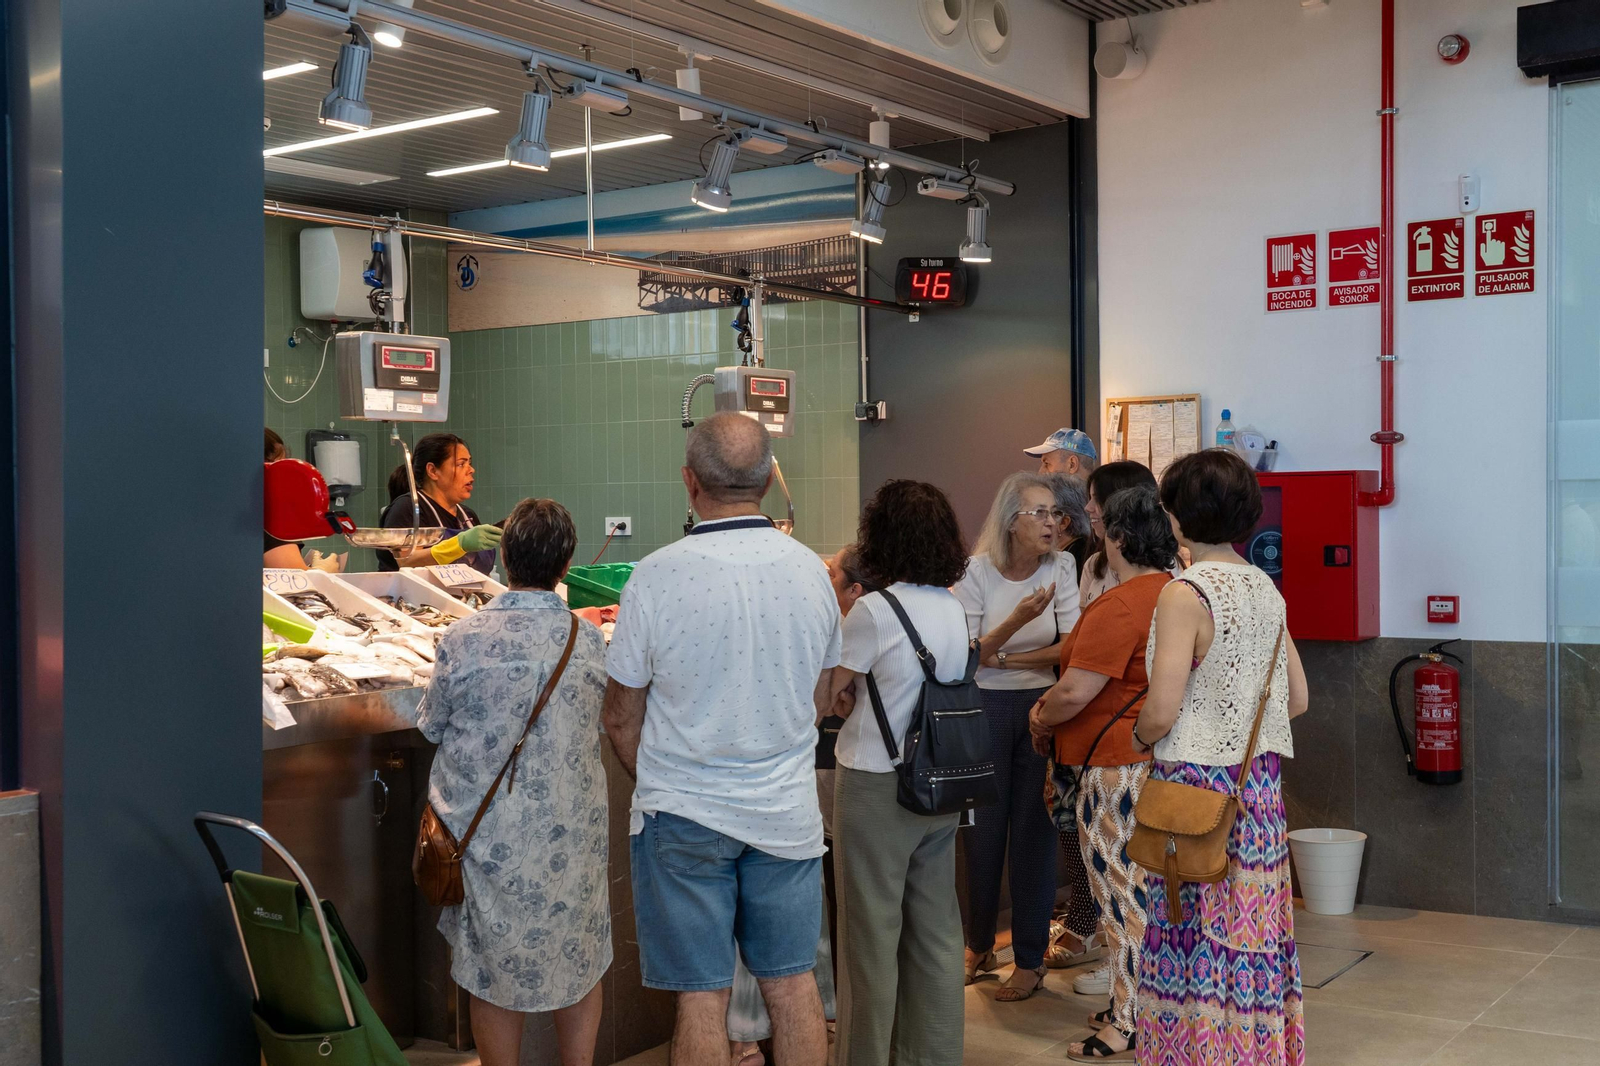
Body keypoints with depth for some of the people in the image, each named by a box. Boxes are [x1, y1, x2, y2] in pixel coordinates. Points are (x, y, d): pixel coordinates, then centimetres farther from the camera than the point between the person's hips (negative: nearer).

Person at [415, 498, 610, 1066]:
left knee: (494, 974, 13)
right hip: (571, 833, 2)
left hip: (489, 835, -1)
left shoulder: (463, 639, -14)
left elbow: (431, 725, 0)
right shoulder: (589, 640, -8)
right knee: (579, 962, 18)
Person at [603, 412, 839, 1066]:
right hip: (789, 811, 3)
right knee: (792, 982, 14)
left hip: (685, 815, -3)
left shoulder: (658, 575, -15)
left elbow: (621, 721, -6)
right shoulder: (810, 569, -3)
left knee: (702, 993, 6)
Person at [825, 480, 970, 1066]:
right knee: (935, 928, 15)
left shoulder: (874, 610, -17)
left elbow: (825, 692, -11)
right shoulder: (956, 609, 4)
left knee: (872, 932, 5)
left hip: (877, 787, -7)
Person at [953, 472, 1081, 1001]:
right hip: (984, 708, -1)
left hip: (1041, 707, 1)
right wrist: (1017, 621, -25)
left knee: (1033, 830, 3)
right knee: (984, 828, 6)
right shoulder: (977, 571, -7)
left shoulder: (1061, 568, -2)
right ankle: (979, 943, 26)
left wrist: (1004, 658, -11)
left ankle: (1030, 958, 14)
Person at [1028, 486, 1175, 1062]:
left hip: (1116, 764, -9)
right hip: (1164, 761, 9)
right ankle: (1142, 1004, 26)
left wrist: (1041, 722, -1)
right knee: (1149, 888, 16)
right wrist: (1050, 709, 15)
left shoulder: (1119, 606, -20)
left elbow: (1074, 694, -21)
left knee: (1122, 893, 0)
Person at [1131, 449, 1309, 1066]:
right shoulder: (1266, 590, 8)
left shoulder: (1186, 593, -15)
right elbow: (1296, 700, 13)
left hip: (1198, 786, -7)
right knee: (1254, 930, 14)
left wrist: (1140, 739, 0)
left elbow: (1161, 711, -20)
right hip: (1260, 784, 7)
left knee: (1196, 944, 2)